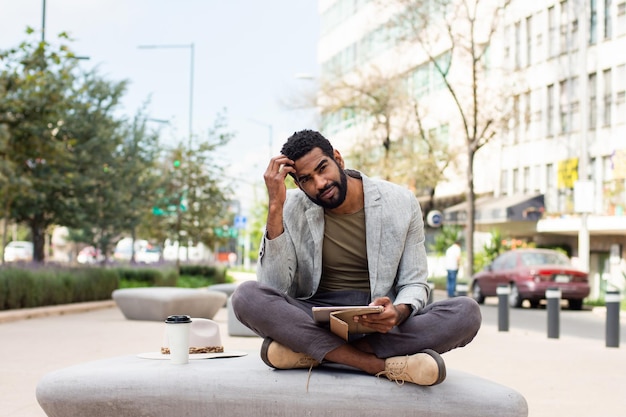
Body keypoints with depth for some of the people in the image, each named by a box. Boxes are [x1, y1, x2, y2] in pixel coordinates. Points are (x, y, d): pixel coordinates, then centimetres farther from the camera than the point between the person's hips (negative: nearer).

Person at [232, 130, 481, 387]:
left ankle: (312, 353, -28)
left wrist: (399, 313, -22)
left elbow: (414, 283, 3)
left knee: (467, 312, -27)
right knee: (246, 296, -29)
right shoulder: (292, 209, -2)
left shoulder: (400, 202, -1)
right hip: (315, 320, -1)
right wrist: (275, 207, -17)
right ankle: (381, 365, -33)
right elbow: (272, 289, -11)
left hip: (379, 323, 1)